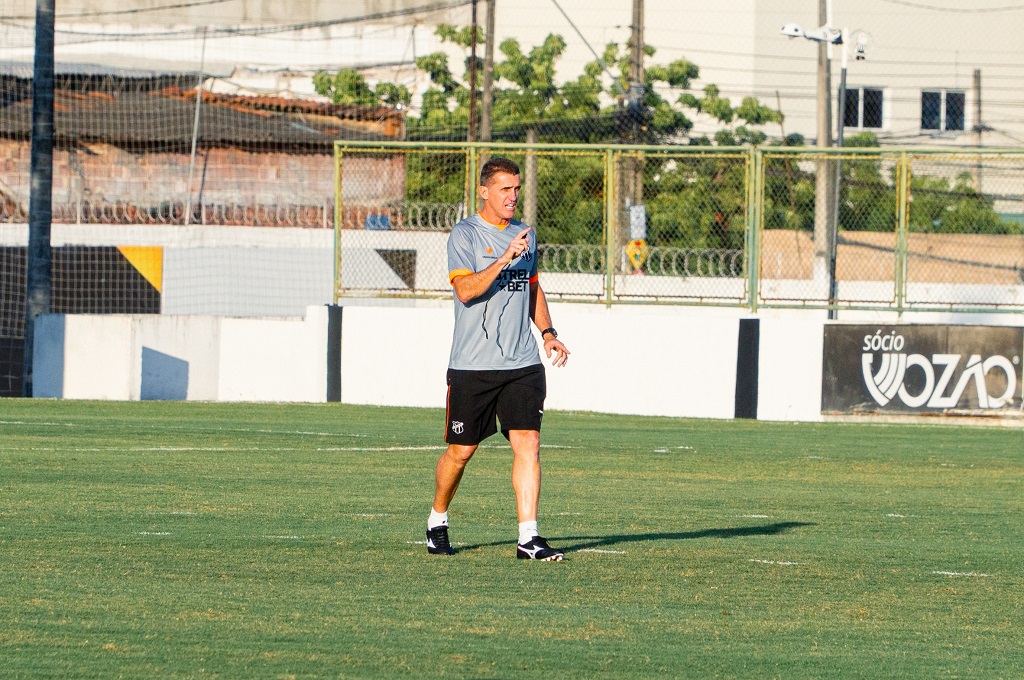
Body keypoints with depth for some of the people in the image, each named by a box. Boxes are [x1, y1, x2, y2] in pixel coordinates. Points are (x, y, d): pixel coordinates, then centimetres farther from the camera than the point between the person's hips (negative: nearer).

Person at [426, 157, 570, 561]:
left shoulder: (525, 235, 13)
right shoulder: (464, 235, -5)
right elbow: (466, 290, -18)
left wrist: (548, 333, 13)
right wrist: (505, 258, -27)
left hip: (522, 364, 4)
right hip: (472, 365, -4)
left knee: (528, 444, -9)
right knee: (461, 451, 6)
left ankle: (529, 537, -11)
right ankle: (437, 521, 30)